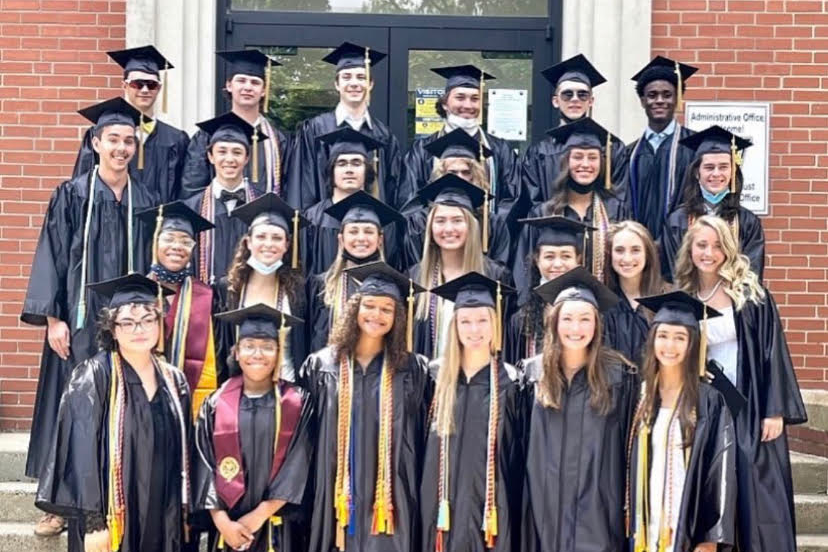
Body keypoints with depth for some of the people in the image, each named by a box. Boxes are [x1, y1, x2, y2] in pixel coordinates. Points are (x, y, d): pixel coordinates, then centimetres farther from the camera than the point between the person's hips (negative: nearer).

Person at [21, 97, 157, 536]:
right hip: (80, 319, -2)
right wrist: (53, 318, -10)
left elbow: (154, 265, 10)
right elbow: (52, 258, -3)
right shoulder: (72, 196, 0)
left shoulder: (146, 202, 8)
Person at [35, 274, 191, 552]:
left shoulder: (174, 381, 7)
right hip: (111, 520, -5)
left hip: (163, 522, 5)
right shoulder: (93, 376, -9)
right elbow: (81, 451, -14)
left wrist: (184, 513, 9)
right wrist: (93, 522, -19)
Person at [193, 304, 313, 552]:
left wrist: (259, 515, -12)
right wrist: (222, 521, -11)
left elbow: (297, 467, -7)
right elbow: (204, 467, -2)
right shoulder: (215, 405, 1)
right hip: (227, 527, 1)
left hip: (277, 529, -1)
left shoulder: (297, 404, -2)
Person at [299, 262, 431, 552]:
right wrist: (304, 496, 5)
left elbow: (426, 437, 5)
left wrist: (421, 494, 1)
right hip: (337, 499, 1)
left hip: (389, 500, -1)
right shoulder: (320, 365, 5)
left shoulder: (414, 369, 4)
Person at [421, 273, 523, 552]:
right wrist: (428, 508, 5)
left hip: (489, 506, -1)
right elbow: (426, 447, 9)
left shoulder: (508, 382, -1)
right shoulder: (437, 375, 4)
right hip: (444, 505, 2)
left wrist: (511, 508, 0)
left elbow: (516, 457, 2)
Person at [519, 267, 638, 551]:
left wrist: (627, 506, 1)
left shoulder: (618, 374, -2)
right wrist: (521, 504, 6)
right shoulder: (533, 372, 3)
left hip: (596, 505, -2)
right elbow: (521, 443, 8)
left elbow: (628, 442, 2)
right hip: (545, 502, 2)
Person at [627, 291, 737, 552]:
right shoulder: (640, 395, 6)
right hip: (646, 528, 4)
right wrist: (631, 528, 5)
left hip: (688, 529, -3)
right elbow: (629, 466, 10)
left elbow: (721, 471, -8)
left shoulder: (709, 401, -6)